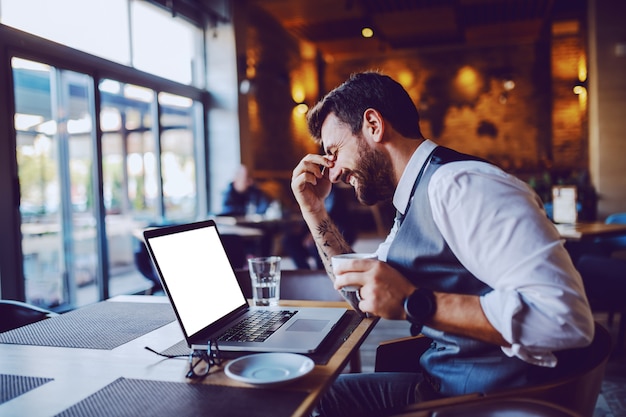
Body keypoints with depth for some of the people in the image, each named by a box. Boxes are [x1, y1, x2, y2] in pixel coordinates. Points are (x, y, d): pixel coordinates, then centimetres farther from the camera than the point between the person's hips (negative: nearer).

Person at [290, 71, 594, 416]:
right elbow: (358, 292, 20)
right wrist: (313, 208, 12)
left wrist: (414, 303, -29)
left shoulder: (456, 185, -21)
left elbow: (568, 316, -29)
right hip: (441, 381, 8)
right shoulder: (415, 200, 9)